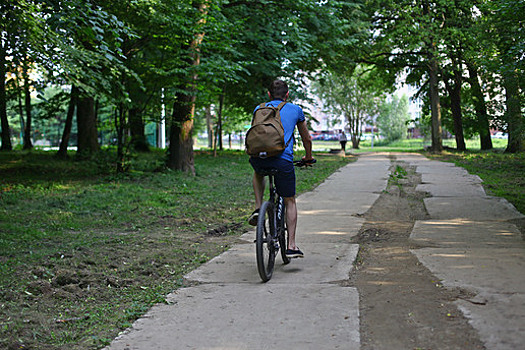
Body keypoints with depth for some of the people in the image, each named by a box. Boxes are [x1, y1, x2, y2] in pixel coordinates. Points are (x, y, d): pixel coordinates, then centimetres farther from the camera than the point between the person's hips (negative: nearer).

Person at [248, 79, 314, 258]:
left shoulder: (259, 109, 22)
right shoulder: (295, 110, 18)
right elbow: (307, 139, 29)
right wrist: (308, 157, 48)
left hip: (258, 156, 2)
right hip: (283, 159, -2)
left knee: (258, 172, 39)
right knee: (290, 202, 15)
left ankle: (258, 208, 21)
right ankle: (291, 246, 12)